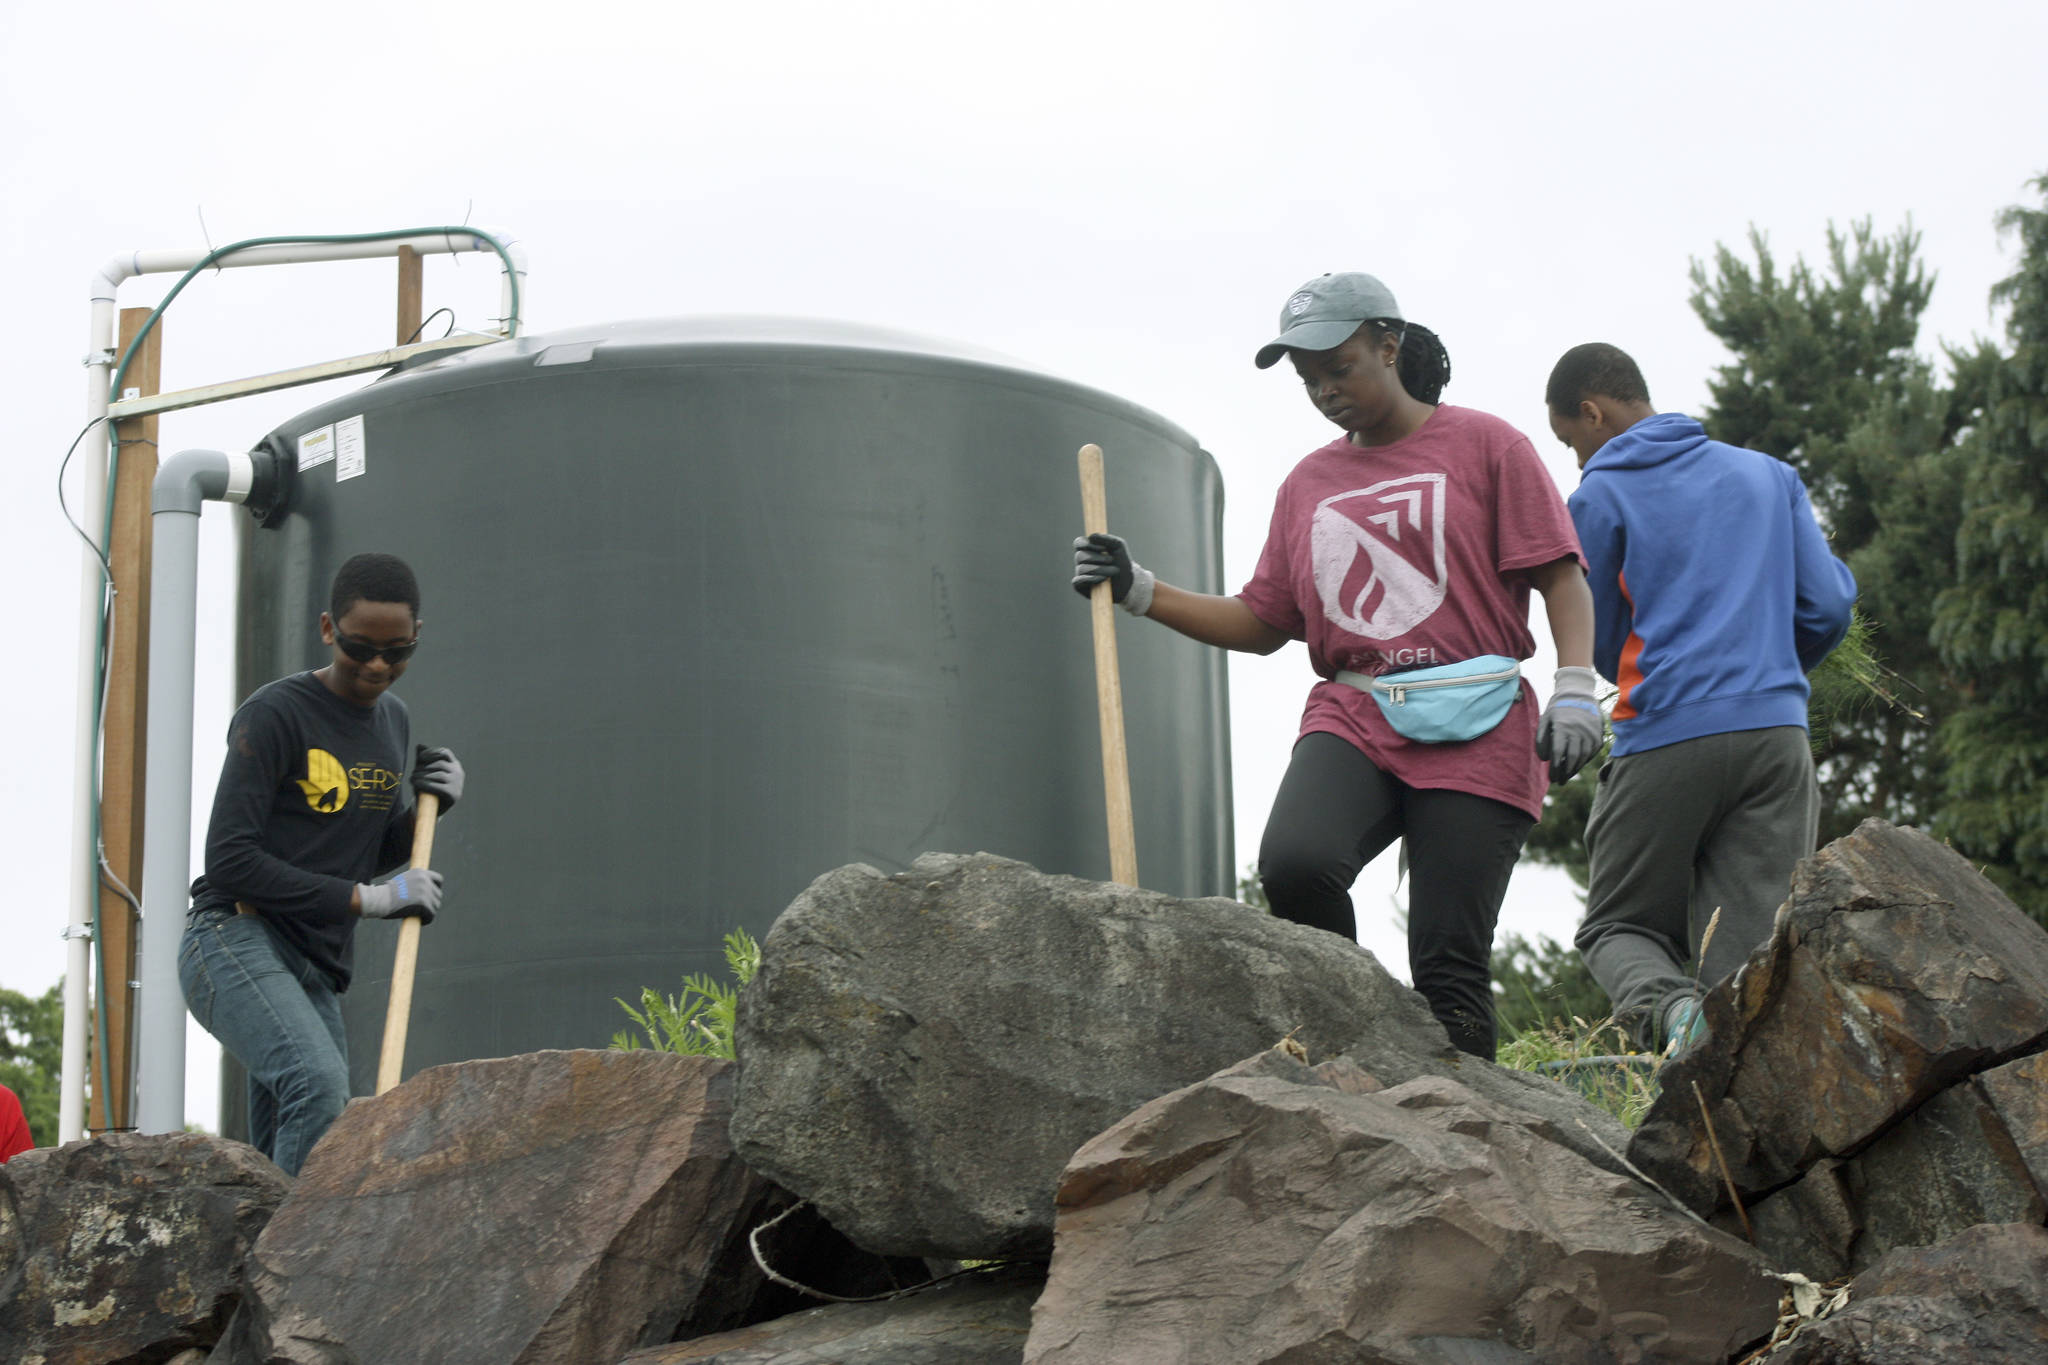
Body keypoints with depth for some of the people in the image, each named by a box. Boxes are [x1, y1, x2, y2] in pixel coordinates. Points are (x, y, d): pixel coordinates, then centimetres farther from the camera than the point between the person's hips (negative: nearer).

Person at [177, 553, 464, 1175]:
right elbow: (229, 859, -14)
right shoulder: (274, 715, -8)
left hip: (313, 970, 8)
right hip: (235, 942, -8)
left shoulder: (393, 720, 16)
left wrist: (428, 811, 4)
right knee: (319, 1083, -31)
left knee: (282, 1159, 4)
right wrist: (364, 898, -17)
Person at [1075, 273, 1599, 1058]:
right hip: (1351, 719, 3)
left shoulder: (1483, 446, 7)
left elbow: (1561, 578, 3)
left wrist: (1575, 690, -12)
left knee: (1449, 968, -8)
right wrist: (1140, 592, 11)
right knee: (1293, 864, -28)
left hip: (1475, 735, -3)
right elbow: (1263, 624, 21)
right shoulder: (1308, 484, 20)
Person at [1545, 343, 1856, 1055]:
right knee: (1752, 948, 2)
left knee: (1619, 926, 9)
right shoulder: (1769, 474, 16)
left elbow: (1601, 649, 11)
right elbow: (1828, 606, 11)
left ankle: (1666, 1005, -24)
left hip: (1664, 737, -3)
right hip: (1777, 730, 3)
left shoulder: (1599, 497, 5)